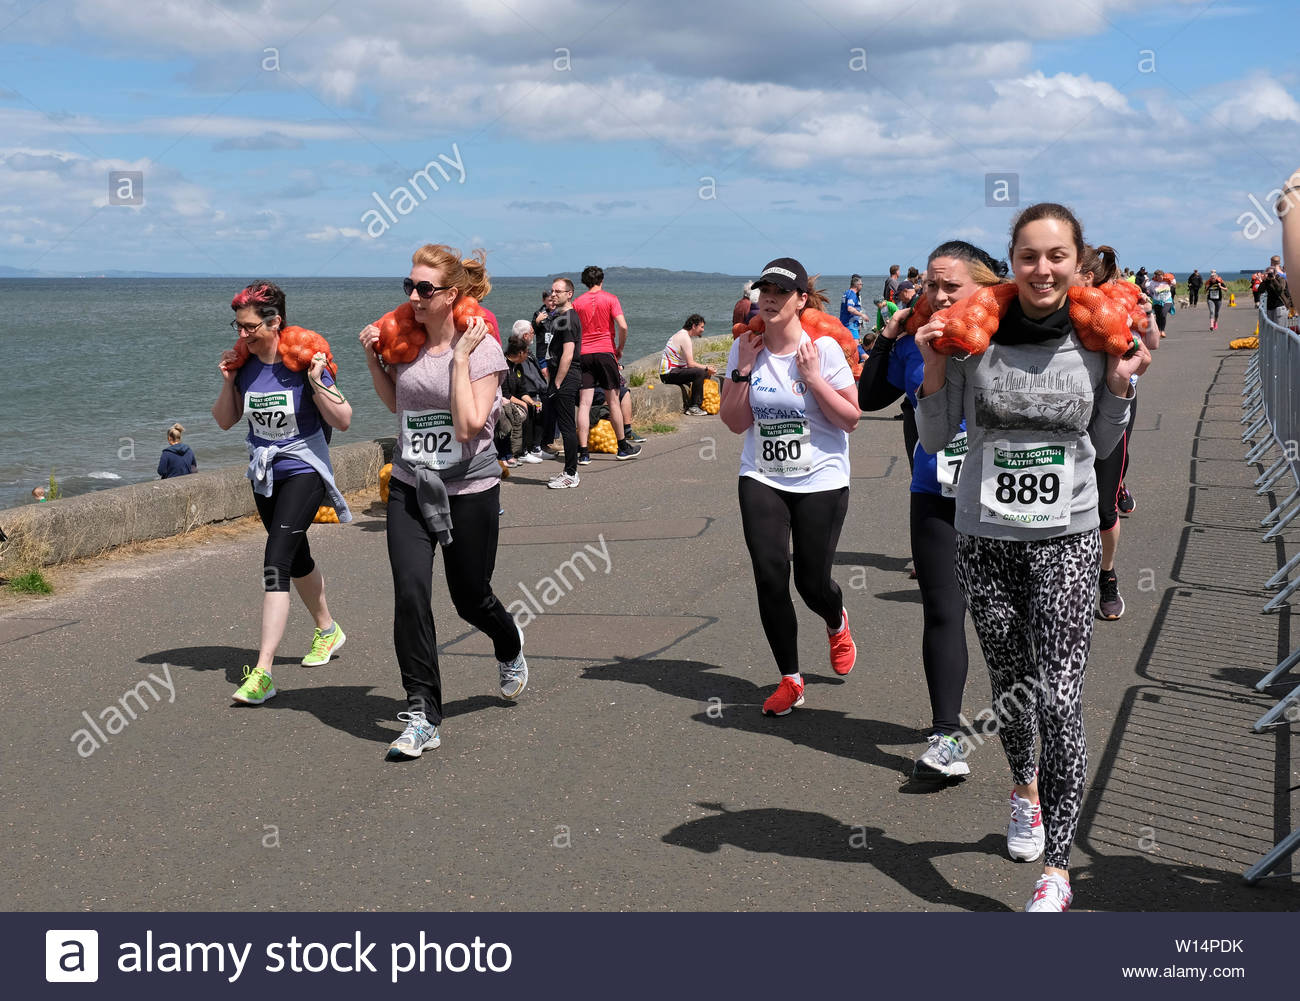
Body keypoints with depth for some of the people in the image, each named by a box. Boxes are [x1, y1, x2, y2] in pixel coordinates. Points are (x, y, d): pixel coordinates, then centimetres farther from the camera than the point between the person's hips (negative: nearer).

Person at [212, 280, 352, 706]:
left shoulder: (304, 360, -16)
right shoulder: (245, 364, -2)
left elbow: (343, 420, -14)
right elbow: (225, 421, 8)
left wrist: (316, 381, -26)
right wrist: (228, 381, -7)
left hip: (304, 470, -7)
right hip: (264, 474, 7)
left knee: (276, 562, -18)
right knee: (296, 558, 22)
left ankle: (262, 672, -21)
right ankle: (328, 630, 46)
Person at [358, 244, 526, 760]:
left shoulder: (482, 347, -11)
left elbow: (469, 424, -21)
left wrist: (460, 356, -20)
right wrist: (372, 357, 6)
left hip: (469, 490, -3)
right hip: (409, 487, 3)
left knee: (471, 599, 10)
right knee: (410, 593, -12)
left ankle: (510, 646, 47)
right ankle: (422, 716, -4)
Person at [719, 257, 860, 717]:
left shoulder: (823, 348, -9)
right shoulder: (745, 348, 1)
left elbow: (850, 419, -7)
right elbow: (735, 422, 1)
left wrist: (812, 377, -16)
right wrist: (743, 370, -10)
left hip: (821, 481, -2)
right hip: (762, 480, 2)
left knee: (812, 583, 1)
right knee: (770, 576, -8)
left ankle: (837, 625, 40)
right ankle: (790, 680, 7)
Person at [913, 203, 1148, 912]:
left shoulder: (1094, 340, -2)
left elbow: (1101, 446, 10)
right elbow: (933, 439, 1)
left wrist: (1120, 384, -5)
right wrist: (934, 371, -13)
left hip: (1067, 540, -1)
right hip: (986, 540, 1)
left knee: (1060, 698, -11)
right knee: (1010, 686, 16)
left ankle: (1057, 868, -4)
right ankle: (1024, 789, 46)